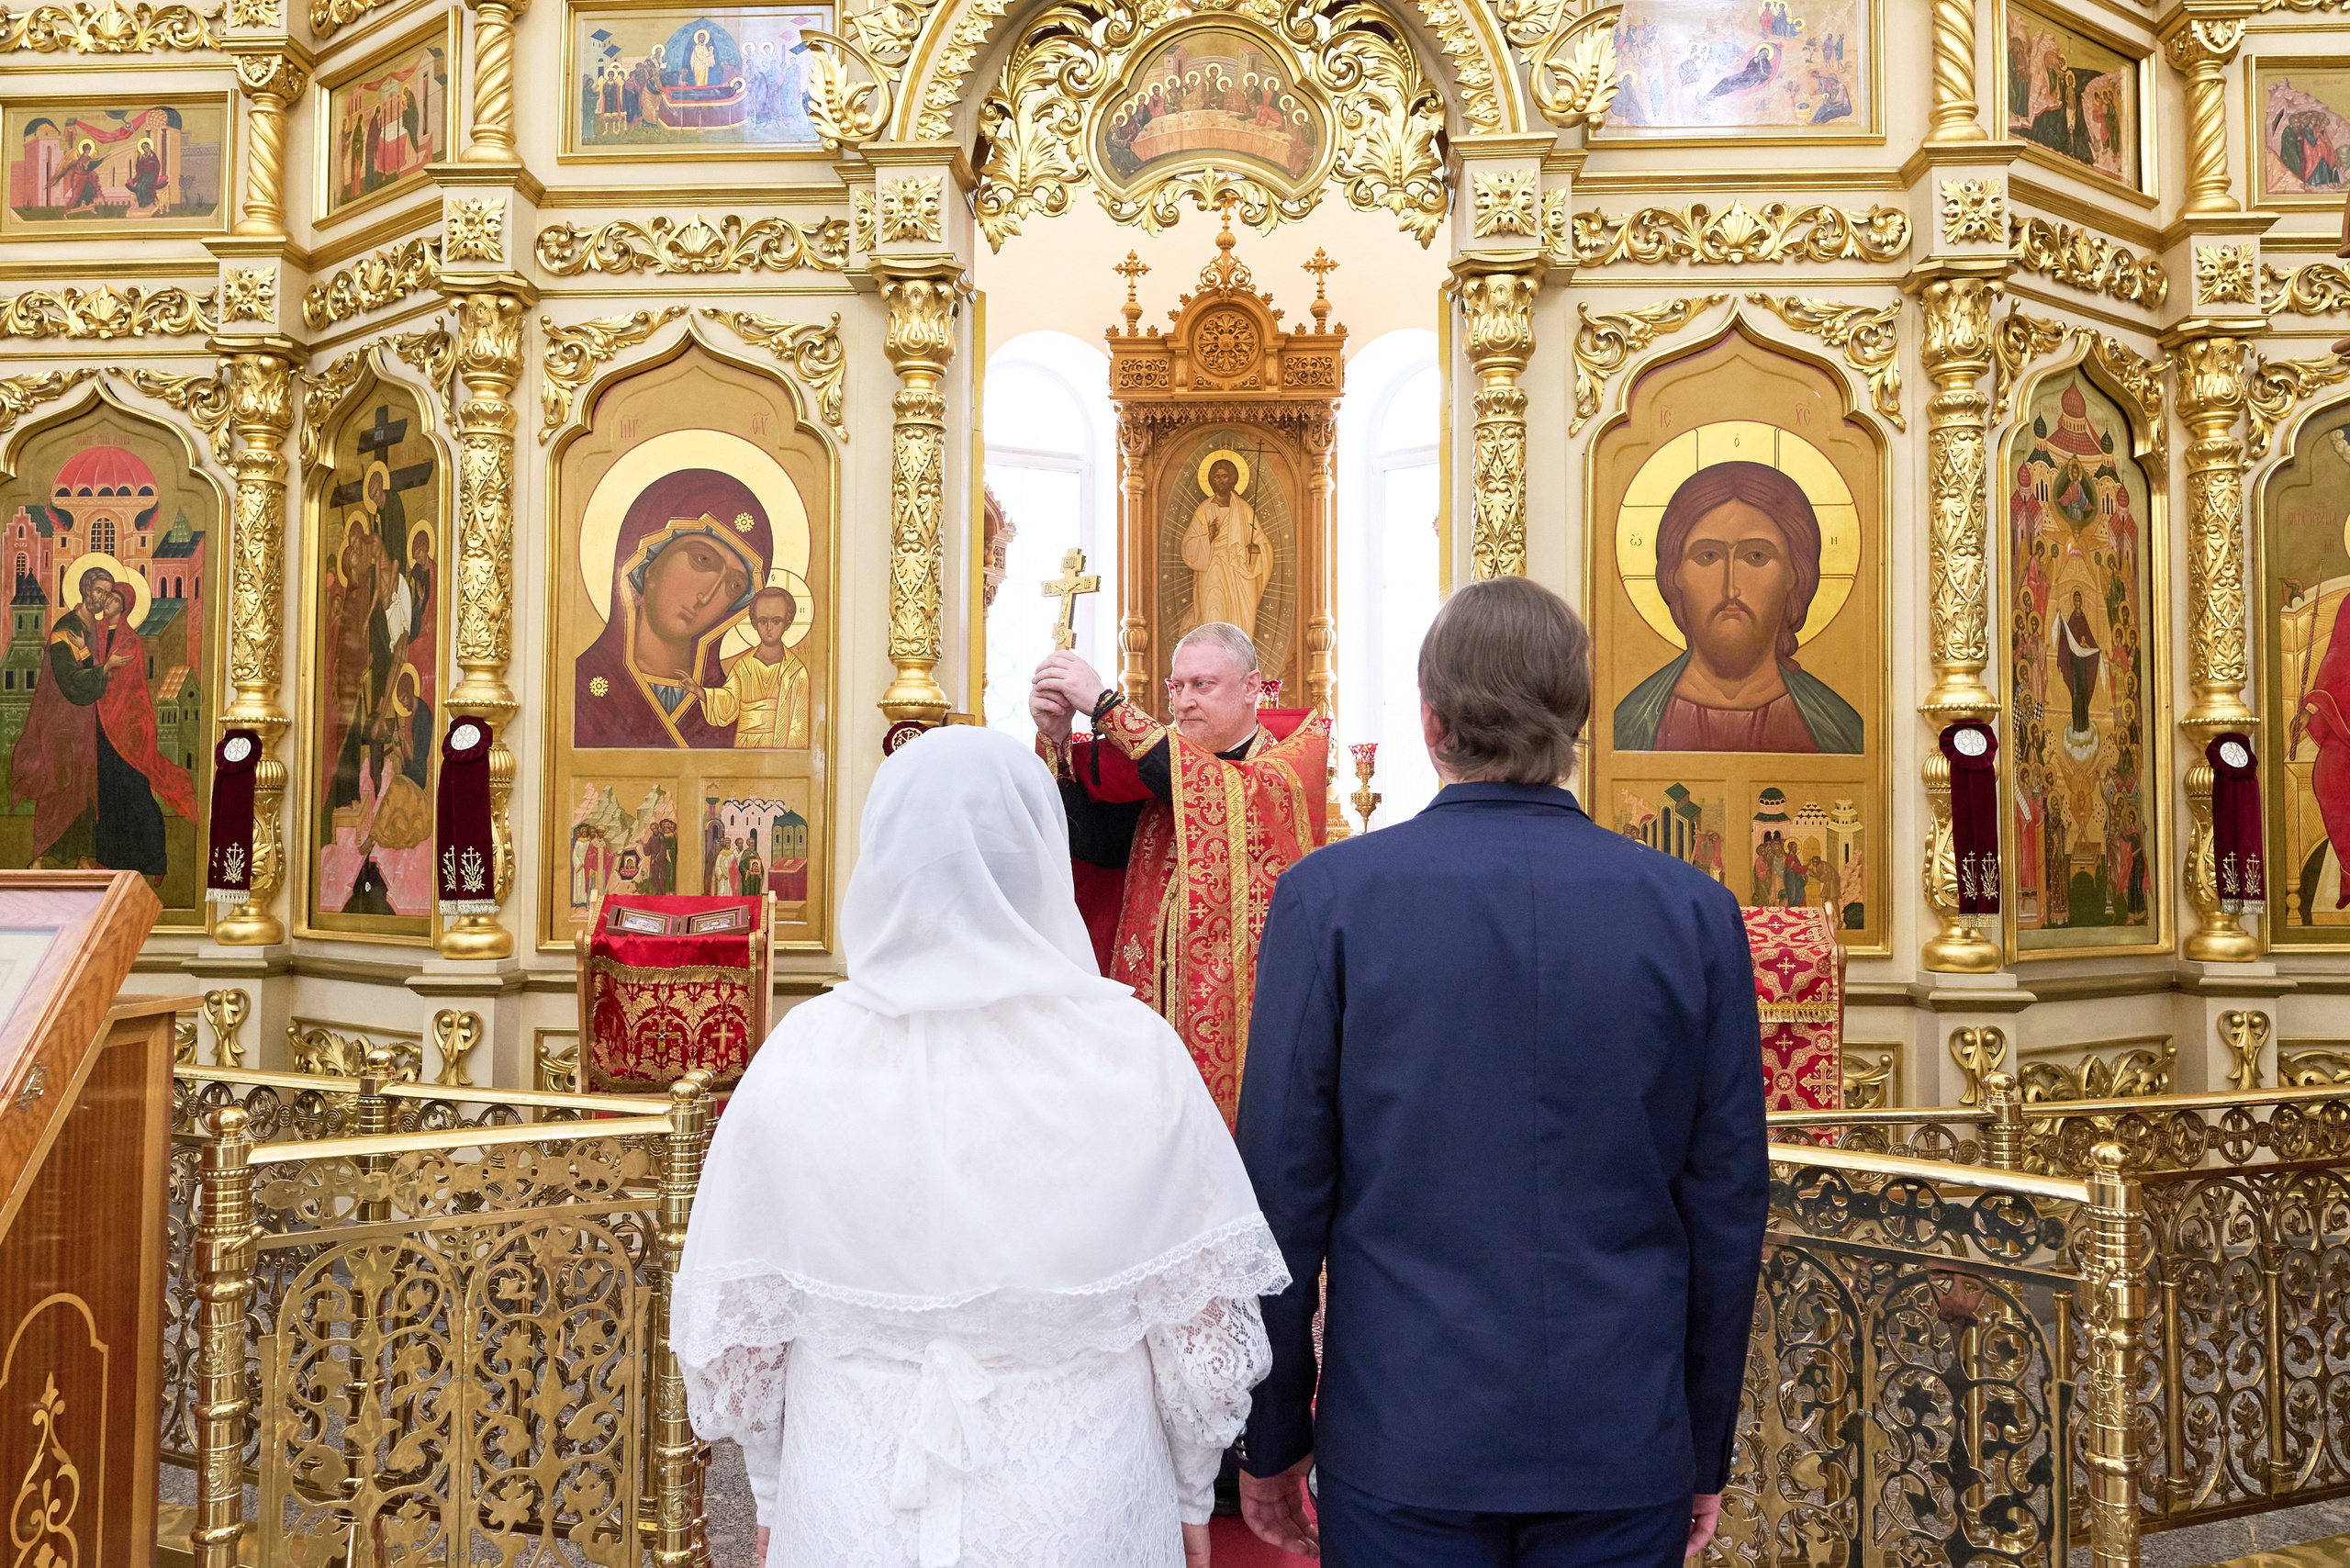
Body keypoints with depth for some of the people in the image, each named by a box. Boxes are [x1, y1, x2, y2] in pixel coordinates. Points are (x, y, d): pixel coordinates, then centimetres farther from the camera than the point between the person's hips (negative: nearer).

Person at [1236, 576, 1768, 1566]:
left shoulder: (1328, 898, -10)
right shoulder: (1694, 911, -5)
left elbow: (1284, 1194, -7)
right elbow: (1727, 1206, 0)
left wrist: (1272, 1438, 5)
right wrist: (1706, 1448, 12)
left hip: (1402, 1446, -1)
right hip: (1626, 1449, 2)